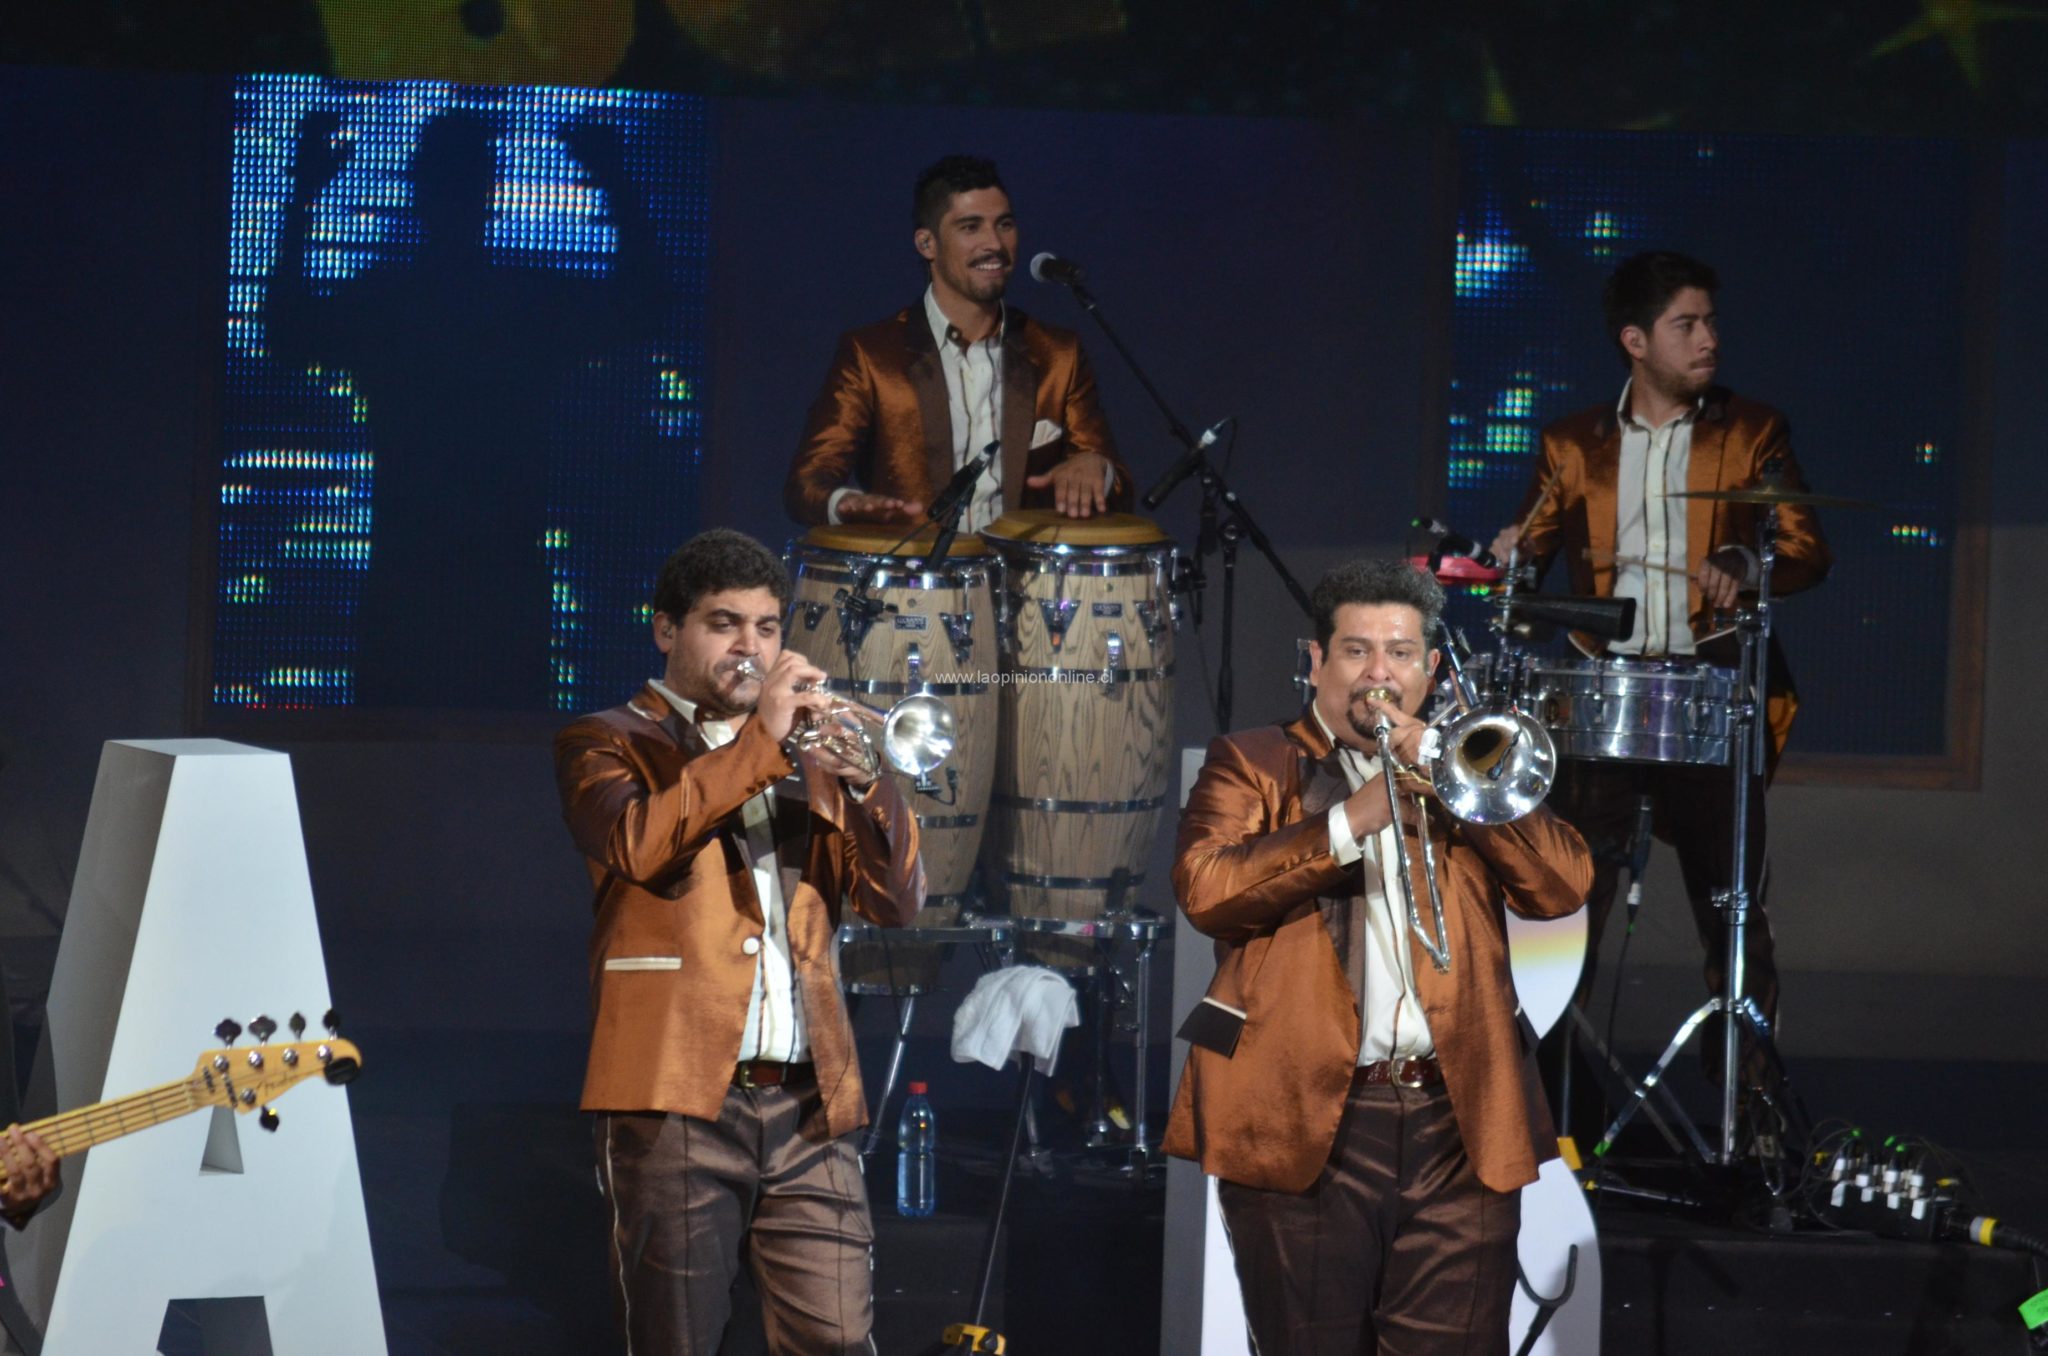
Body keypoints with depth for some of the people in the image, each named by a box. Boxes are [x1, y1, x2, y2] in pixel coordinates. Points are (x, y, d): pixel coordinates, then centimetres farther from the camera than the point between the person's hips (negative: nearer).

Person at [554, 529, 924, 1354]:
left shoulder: (806, 763, 23)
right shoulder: (607, 746, 9)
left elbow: (896, 902, 10)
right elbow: (635, 843, -14)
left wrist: (862, 777, -5)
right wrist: (759, 739, -13)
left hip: (808, 1104, 4)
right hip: (678, 1099, -4)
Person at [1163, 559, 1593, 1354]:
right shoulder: (1254, 765, 9)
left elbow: (1563, 885, 2)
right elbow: (1204, 887, -9)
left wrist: (1435, 761, -3)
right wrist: (1350, 822, -16)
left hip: (1459, 1121, 2)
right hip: (1307, 1119, -2)